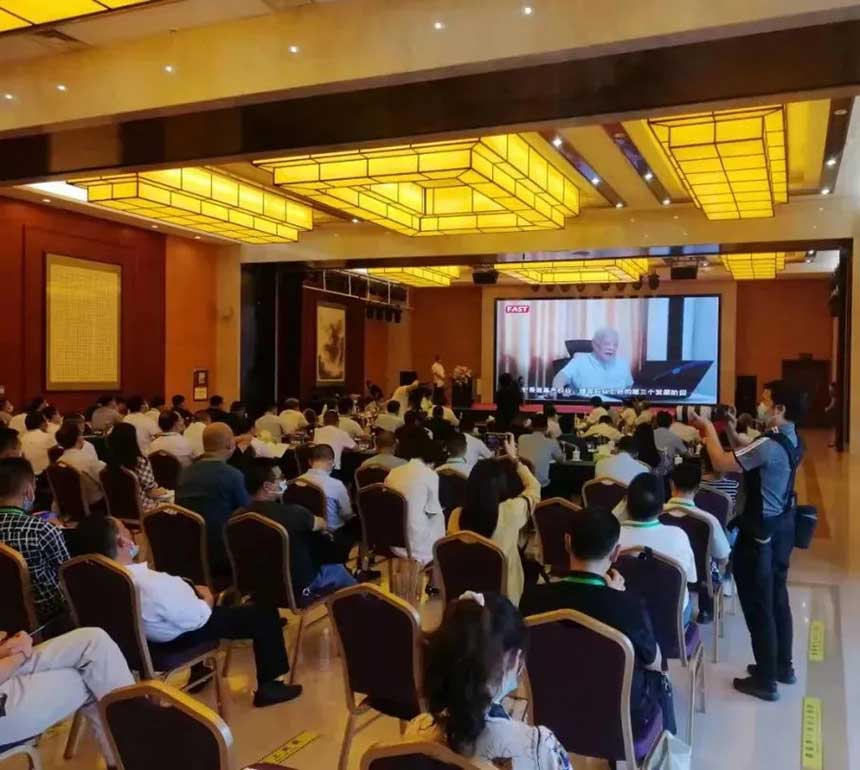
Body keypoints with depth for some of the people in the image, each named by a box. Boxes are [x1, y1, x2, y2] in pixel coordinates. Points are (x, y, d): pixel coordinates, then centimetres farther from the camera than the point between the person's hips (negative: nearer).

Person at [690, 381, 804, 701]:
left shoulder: (769, 444, -28)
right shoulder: (791, 440, 3)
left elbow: (721, 463, -24)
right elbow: (748, 459, 13)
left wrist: (709, 430, -10)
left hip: (760, 530, -10)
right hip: (782, 524, 10)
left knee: (758, 605, 3)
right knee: (777, 597, 22)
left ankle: (765, 680, 15)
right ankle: (783, 666, 36)